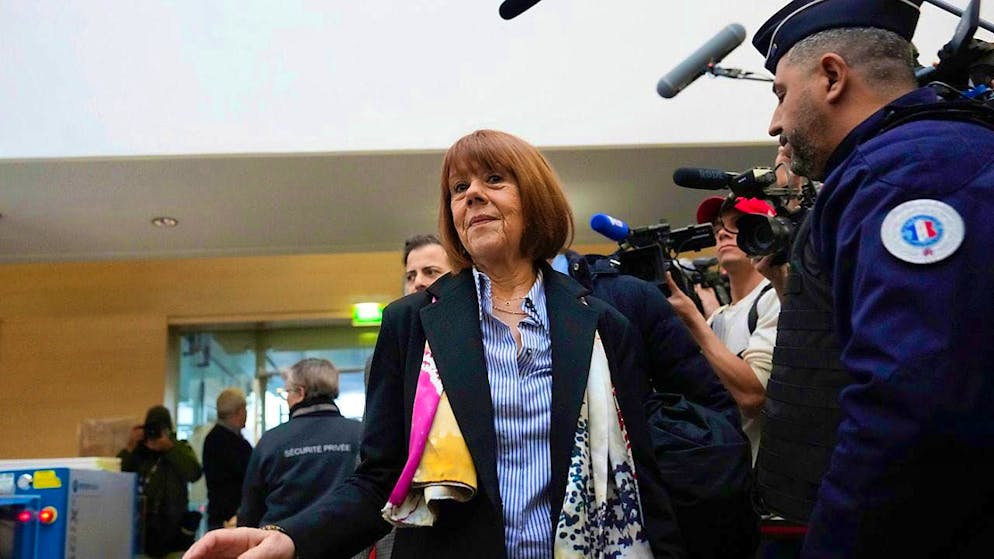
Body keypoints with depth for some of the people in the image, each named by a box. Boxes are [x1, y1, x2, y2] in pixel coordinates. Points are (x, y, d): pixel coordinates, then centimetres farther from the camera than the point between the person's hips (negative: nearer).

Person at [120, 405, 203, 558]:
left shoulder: (180, 448, 3)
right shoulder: (138, 450, 5)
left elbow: (194, 474, -15)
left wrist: (169, 447, -18)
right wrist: (130, 445, -13)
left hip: (172, 522, -1)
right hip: (142, 521, 1)